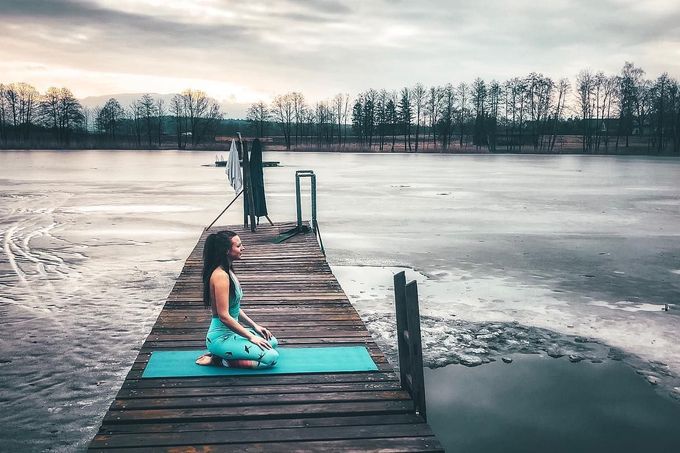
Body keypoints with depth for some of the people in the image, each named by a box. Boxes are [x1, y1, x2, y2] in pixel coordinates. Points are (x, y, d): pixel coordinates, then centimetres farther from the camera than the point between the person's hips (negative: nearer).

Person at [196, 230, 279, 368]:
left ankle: (221, 354, 12)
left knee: (272, 342, 20)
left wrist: (254, 326, 12)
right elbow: (224, 316, -24)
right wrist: (250, 337, -17)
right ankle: (219, 360, -7)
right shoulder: (220, 276, -22)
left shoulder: (227, 271, 8)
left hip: (230, 331, 10)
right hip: (221, 338, -10)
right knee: (271, 357, -17)